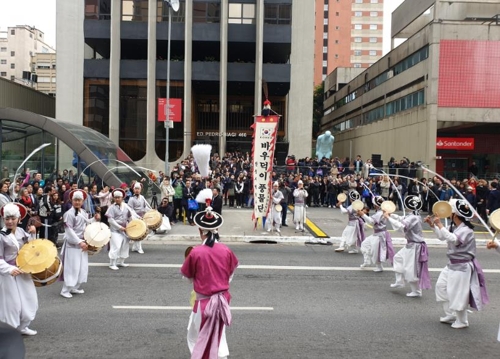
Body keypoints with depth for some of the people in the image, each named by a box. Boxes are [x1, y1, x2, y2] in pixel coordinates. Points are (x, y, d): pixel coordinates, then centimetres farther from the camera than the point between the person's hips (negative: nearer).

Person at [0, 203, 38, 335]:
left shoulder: (21, 231, 1)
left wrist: (32, 234, -3)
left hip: (22, 271, 7)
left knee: (28, 300, 14)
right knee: (11, 302, -1)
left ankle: (23, 326, 31)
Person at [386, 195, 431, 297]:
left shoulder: (413, 218, -25)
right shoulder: (414, 216, 5)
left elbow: (401, 226, -35)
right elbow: (401, 219, 15)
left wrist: (388, 218, -29)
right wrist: (390, 214, 9)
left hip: (414, 246, -11)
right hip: (411, 245, 11)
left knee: (411, 270, -1)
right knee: (398, 258, 23)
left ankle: (417, 291, 14)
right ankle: (399, 282, 32)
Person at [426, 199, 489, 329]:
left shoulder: (466, 230, -22)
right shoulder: (454, 227, 6)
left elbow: (453, 239, -39)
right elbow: (442, 236, 20)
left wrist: (440, 225, -36)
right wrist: (433, 225, 11)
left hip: (462, 267, -10)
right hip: (452, 264, 10)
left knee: (459, 294, -2)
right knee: (441, 285, 15)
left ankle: (462, 321, 17)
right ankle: (450, 315, 29)